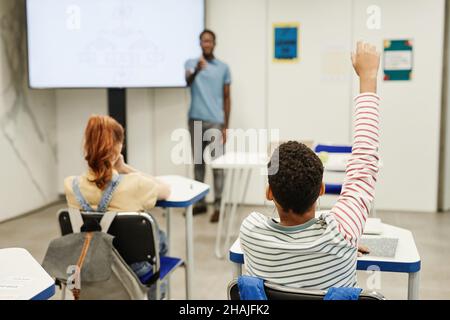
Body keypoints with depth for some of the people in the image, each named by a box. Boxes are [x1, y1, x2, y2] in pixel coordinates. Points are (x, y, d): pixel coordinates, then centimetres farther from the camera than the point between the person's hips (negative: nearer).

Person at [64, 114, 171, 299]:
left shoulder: (70, 186, -20)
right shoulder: (134, 184, -32)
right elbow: (166, 191, -9)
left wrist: (116, 170, -9)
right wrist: (125, 169, -14)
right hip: (133, 265, -3)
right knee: (159, 237, 32)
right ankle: (150, 293, 50)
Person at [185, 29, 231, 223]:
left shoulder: (223, 68, 6)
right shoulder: (191, 63, 6)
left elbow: (227, 98, 7)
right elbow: (188, 81, -16)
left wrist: (226, 126, 1)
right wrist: (197, 69, -39)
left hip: (215, 122, -1)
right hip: (195, 120, 2)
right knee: (198, 163, 9)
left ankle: (218, 206, 1)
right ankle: (200, 202, 19)